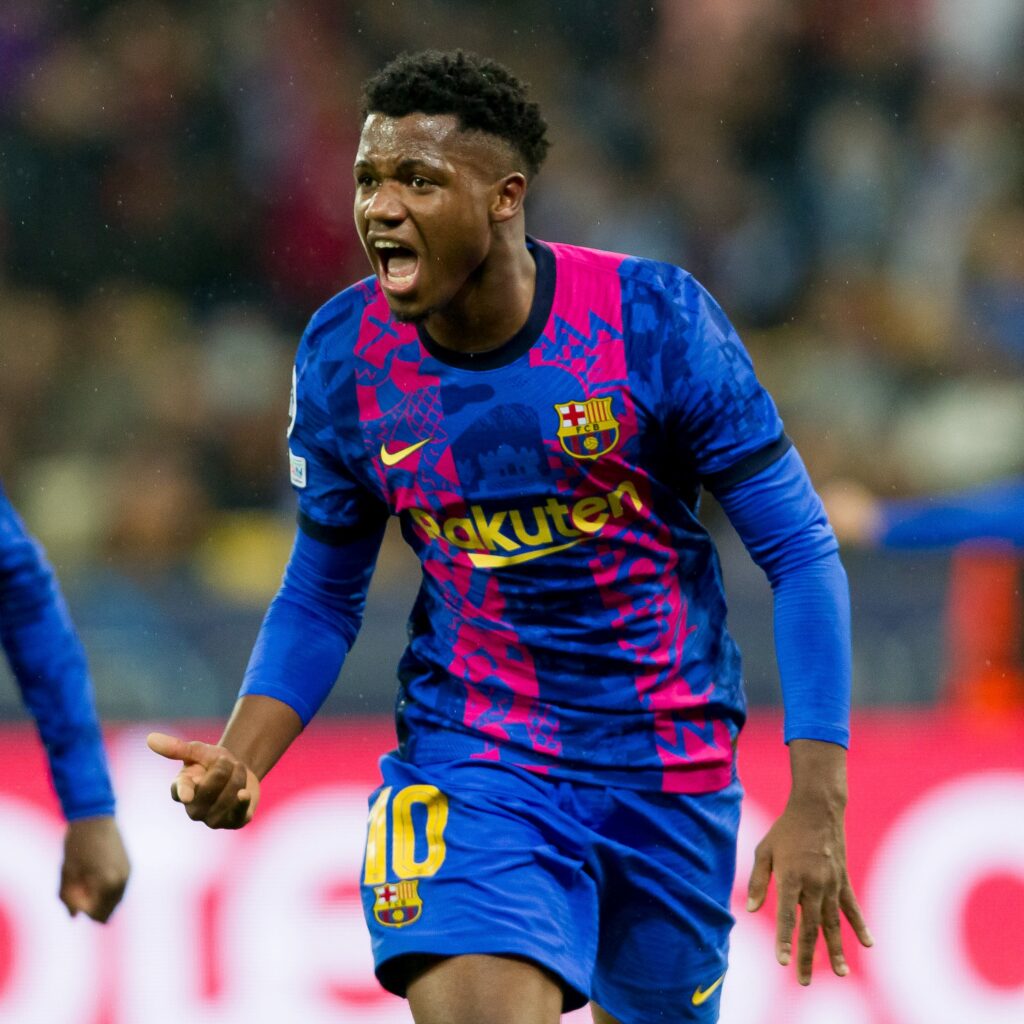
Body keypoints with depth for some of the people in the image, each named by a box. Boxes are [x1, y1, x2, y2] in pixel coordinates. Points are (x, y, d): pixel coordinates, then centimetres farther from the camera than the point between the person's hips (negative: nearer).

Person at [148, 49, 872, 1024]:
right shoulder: (342, 355, -6)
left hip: (668, 763, 0)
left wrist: (816, 804, -17)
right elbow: (322, 591, 7)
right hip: (467, 759, 0)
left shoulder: (654, 322, -14)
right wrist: (240, 761, -12)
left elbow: (799, 552, -9)